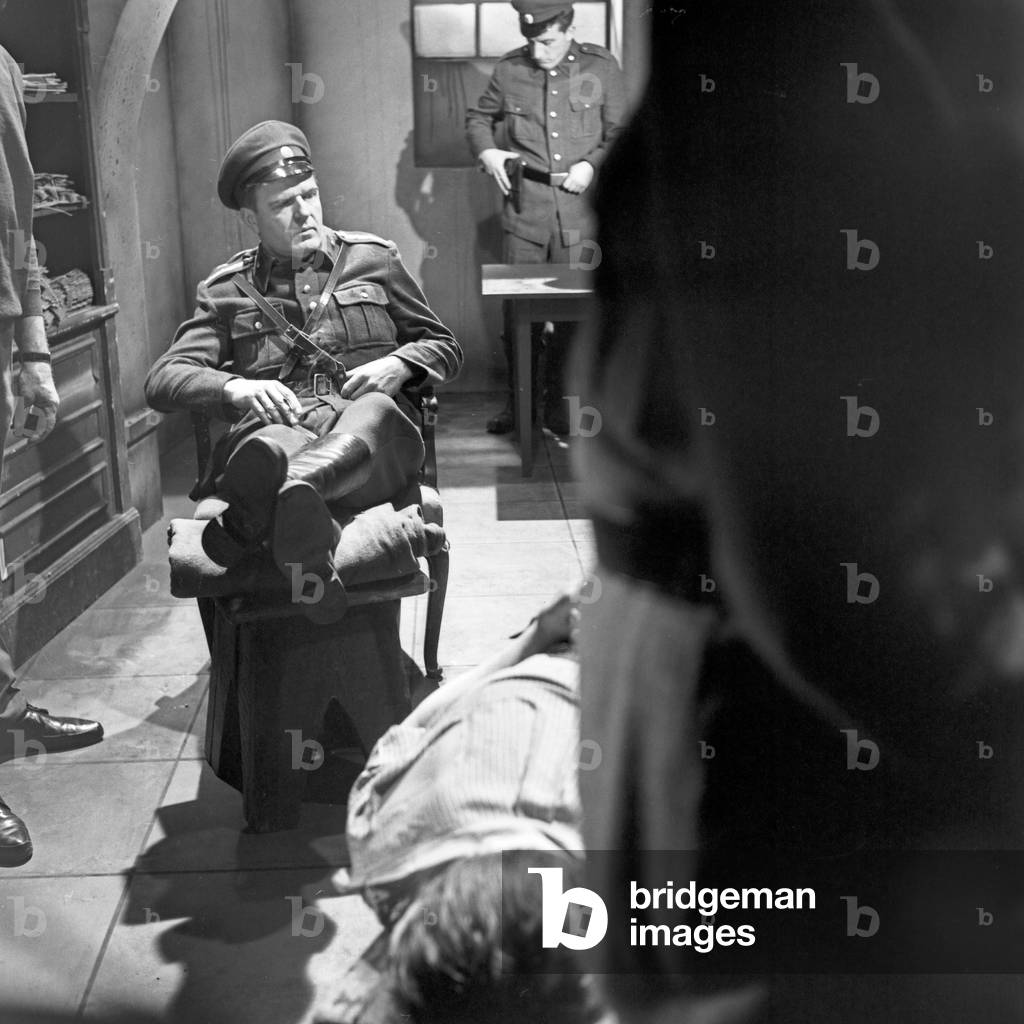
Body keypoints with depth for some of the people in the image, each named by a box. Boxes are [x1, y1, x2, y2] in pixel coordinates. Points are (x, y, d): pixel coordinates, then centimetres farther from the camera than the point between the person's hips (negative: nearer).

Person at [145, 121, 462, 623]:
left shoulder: (373, 258, 22)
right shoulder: (227, 290, 20)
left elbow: (444, 346, 26)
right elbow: (163, 379, 10)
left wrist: (399, 364, 2)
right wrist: (234, 387, -12)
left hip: (371, 432, 0)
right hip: (280, 427, 0)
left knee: (377, 409, -38)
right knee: (272, 442, -38)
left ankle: (255, 511, -67)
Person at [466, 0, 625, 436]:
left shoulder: (601, 66, 3)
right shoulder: (508, 70, 5)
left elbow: (620, 133, 8)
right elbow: (478, 117, 21)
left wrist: (592, 164, -8)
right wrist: (486, 152, 2)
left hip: (580, 209, 0)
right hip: (524, 208, 1)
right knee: (518, 310, 2)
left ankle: (559, 405, 16)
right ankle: (518, 402, 16)